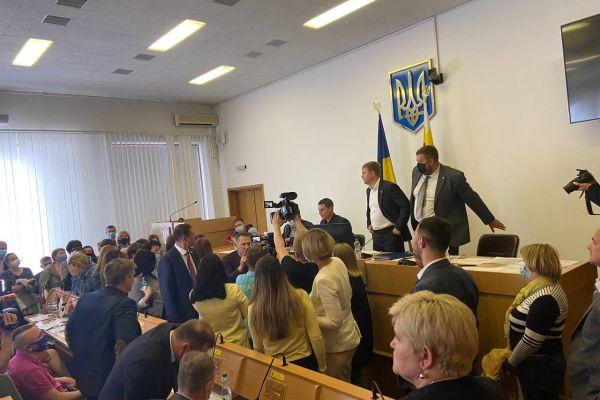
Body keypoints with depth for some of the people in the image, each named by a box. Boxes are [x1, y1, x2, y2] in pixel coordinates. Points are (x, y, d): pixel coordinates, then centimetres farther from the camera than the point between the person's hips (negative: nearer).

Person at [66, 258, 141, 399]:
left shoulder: (86, 298, 2)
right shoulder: (125, 304, -20)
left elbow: (69, 333, 9)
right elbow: (121, 345, -29)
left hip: (80, 377, 7)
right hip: (106, 381, -7)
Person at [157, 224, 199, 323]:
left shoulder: (194, 256, 6)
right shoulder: (166, 260, -15)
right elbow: (167, 293, -14)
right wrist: (176, 319, -15)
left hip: (199, 311, 6)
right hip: (180, 315, -6)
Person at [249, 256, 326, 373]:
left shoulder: (253, 309, -15)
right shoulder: (301, 297, -17)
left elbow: (258, 348, -3)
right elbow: (316, 337, -13)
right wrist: (323, 367, 1)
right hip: (304, 362, 0)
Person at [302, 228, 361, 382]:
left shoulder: (323, 280, -31)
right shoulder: (338, 262, -6)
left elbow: (334, 321, -27)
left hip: (338, 346, -8)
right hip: (350, 336, 8)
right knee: (345, 386, 25)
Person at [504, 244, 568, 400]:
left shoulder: (544, 298, -26)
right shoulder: (547, 288, 6)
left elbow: (530, 342, -26)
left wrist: (510, 362, -12)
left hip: (540, 369, -9)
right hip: (541, 364, 9)